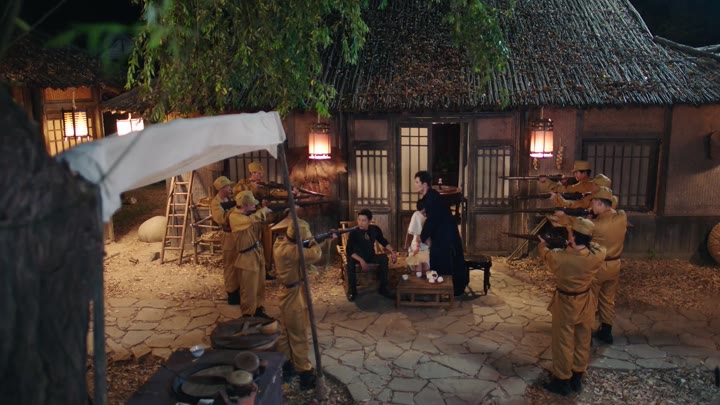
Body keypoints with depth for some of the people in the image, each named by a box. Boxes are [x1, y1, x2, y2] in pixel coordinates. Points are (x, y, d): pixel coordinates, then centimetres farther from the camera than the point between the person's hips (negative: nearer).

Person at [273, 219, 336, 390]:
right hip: (293, 294, -10)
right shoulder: (288, 250, -28)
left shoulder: (283, 244, 3)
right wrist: (314, 242, -12)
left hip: (290, 292, 10)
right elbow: (314, 255, -34)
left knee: (287, 332, 19)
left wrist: (326, 241, 3)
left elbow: (307, 252, 12)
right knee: (299, 335, 0)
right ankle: (305, 373, 10)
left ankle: (285, 366, 32)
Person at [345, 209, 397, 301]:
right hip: (357, 257, -3)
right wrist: (361, 260, -38)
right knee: (350, 260, -36)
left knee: (384, 258, -25)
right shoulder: (354, 233, -23)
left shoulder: (375, 229, -11)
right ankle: (352, 290, -23)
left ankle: (383, 287, -14)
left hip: (370, 256, 3)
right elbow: (349, 250, -27)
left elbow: (383, 241, 5)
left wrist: (392, 251, -10)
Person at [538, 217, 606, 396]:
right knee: (582, 341, 19)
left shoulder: (558, 257, -27)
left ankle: (563, 381, 23)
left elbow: (546, 255, 0)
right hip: (585, 303, 3)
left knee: (563, 342, 11)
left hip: (565, 303, -3)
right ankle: (577, 378, 34)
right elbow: (595, 245, 6)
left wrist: (542, 245, 21)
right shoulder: (598, 255, -22)